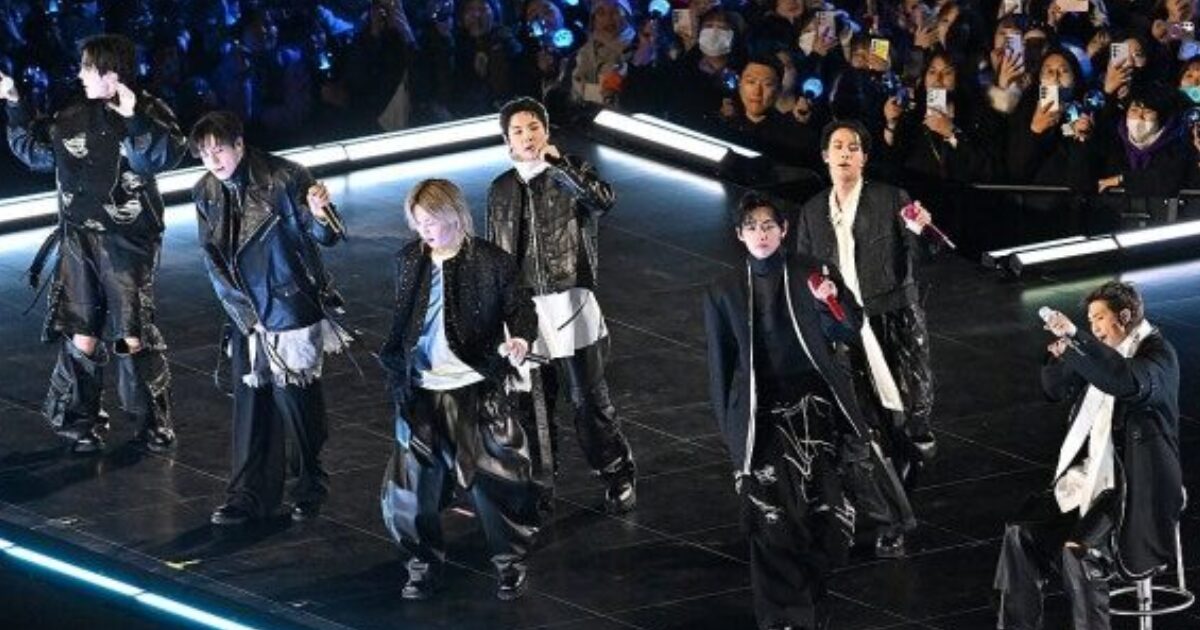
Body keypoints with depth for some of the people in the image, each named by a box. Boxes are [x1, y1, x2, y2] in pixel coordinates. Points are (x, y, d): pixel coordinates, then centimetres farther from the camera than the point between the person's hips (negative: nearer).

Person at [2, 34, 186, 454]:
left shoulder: (148, 114, -6)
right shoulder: (72, 120, 8)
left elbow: (166, 155, -23)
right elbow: (35, 151, 21)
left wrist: (134, 119, -32)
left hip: (128, 244, -4)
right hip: (79, 242, 4)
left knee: (134, 339, -3)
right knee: (80, 340, 3)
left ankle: (152, 424, 11)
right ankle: (81, 423, 16)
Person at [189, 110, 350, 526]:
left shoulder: (283, 179, -14)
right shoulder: (206, 194, 1)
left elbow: (324, 236, -9)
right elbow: (213, 261, 8)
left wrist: (319, 213, -32)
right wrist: (242, 310, 1)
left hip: (292, 311, -5)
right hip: (247, 317, 5)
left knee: (296, 399, 1)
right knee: (250, 404, 7)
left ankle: (311, 488, 18)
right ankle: (248, 497, 14)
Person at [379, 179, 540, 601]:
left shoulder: (491, 262, -8)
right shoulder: (409, 261, 5)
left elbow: (520, 308, -3)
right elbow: (401, 322, 14)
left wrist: (520, 338, -23)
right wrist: (394, 368, 11)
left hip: (477, 391, -4)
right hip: (422, 392, 4)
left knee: (493, 480, 2)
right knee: (413, 487, 5)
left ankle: (511, 564, 19)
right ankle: (425, 563, 23)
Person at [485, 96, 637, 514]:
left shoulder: (570, 175, 0)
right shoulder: (501, 190, 10)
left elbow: (604, 201, -22)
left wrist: (558, 162, -20)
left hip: (570, 303, -3)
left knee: (589, 398, -4)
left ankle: (619, 479, 8)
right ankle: (538, 482, 20)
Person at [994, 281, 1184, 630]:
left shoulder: (1159, 354, -10)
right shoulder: (1102, 352, 13)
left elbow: (1130, 382, -33)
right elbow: (1054, 389, 18)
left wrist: (1076, 336, -35)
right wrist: (1061, 356, -4)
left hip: (1137, 487, -7)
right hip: (1089, 476, 7)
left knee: (1078, 550, -27)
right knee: (1021, 531, -9)